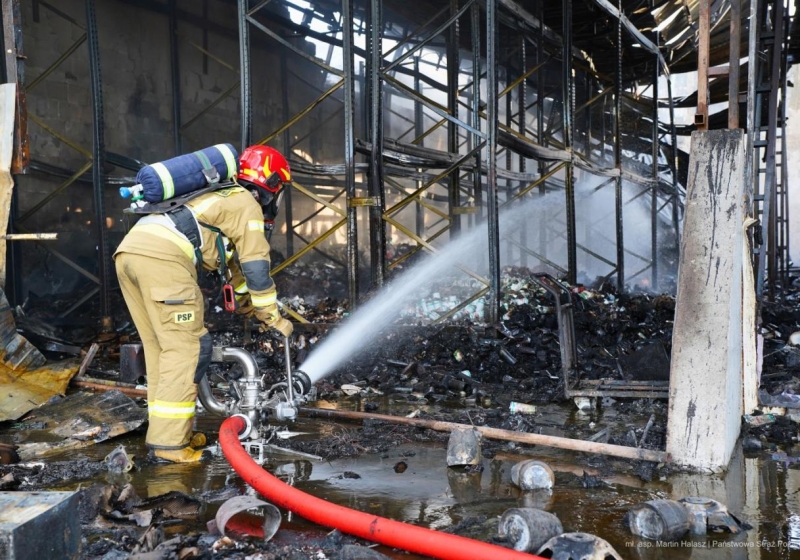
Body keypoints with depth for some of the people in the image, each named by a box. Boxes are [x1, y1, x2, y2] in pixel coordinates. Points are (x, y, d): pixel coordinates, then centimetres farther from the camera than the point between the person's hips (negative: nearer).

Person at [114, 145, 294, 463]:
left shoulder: (222, 198, 37)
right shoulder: (247, 204, 10)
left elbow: (233, 260, 45)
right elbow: (256, 267, 5)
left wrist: (250, 308, 51)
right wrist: (273, 318, 13)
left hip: (129, 249, 9)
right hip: (162, 256, -9)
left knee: (160, 347, 14)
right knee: (187, 347, -4)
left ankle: (164, 432, 20)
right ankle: (168, 443, -5)